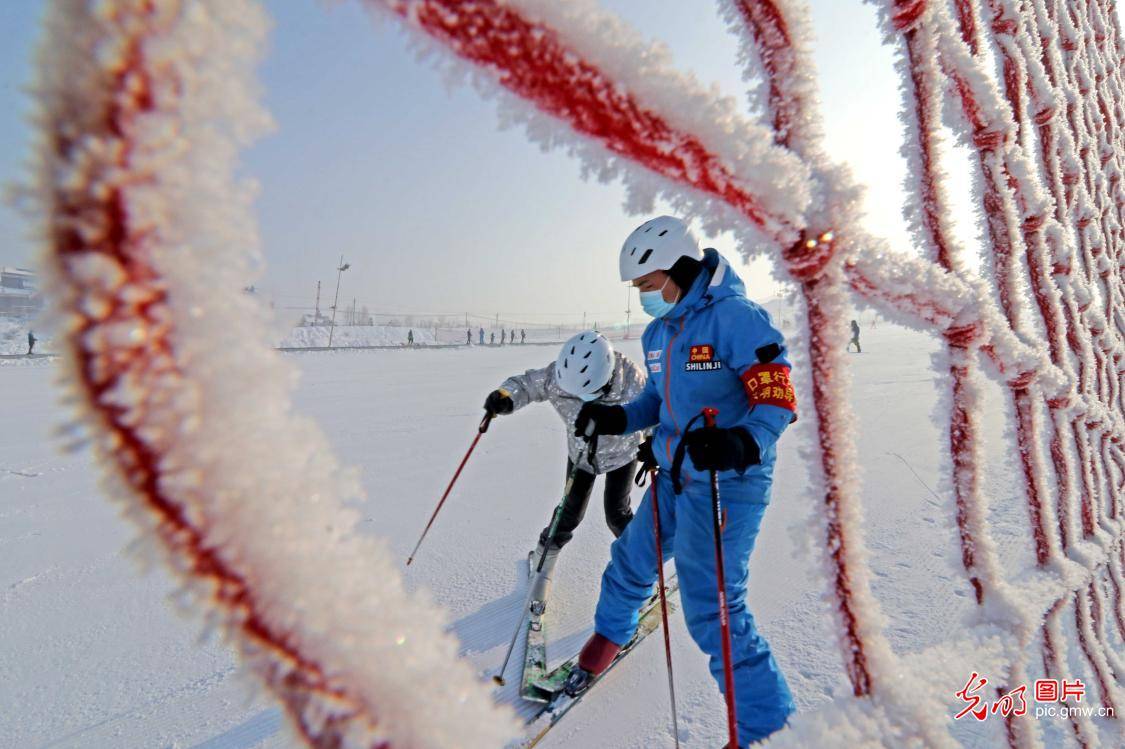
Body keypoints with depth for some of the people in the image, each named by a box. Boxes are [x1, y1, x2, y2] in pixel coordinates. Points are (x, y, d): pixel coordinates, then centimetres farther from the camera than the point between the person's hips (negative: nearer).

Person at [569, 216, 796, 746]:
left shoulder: (735, 317, -18)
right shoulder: (657, 332, 7)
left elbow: (778, 398, -21)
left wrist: (743, 444, -39)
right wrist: (618, 418, 1)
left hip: (727, 481, -8)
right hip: (674, 476, 8)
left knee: (710, 608, -6)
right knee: (631, 561, 22)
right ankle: (609, 635, 52)